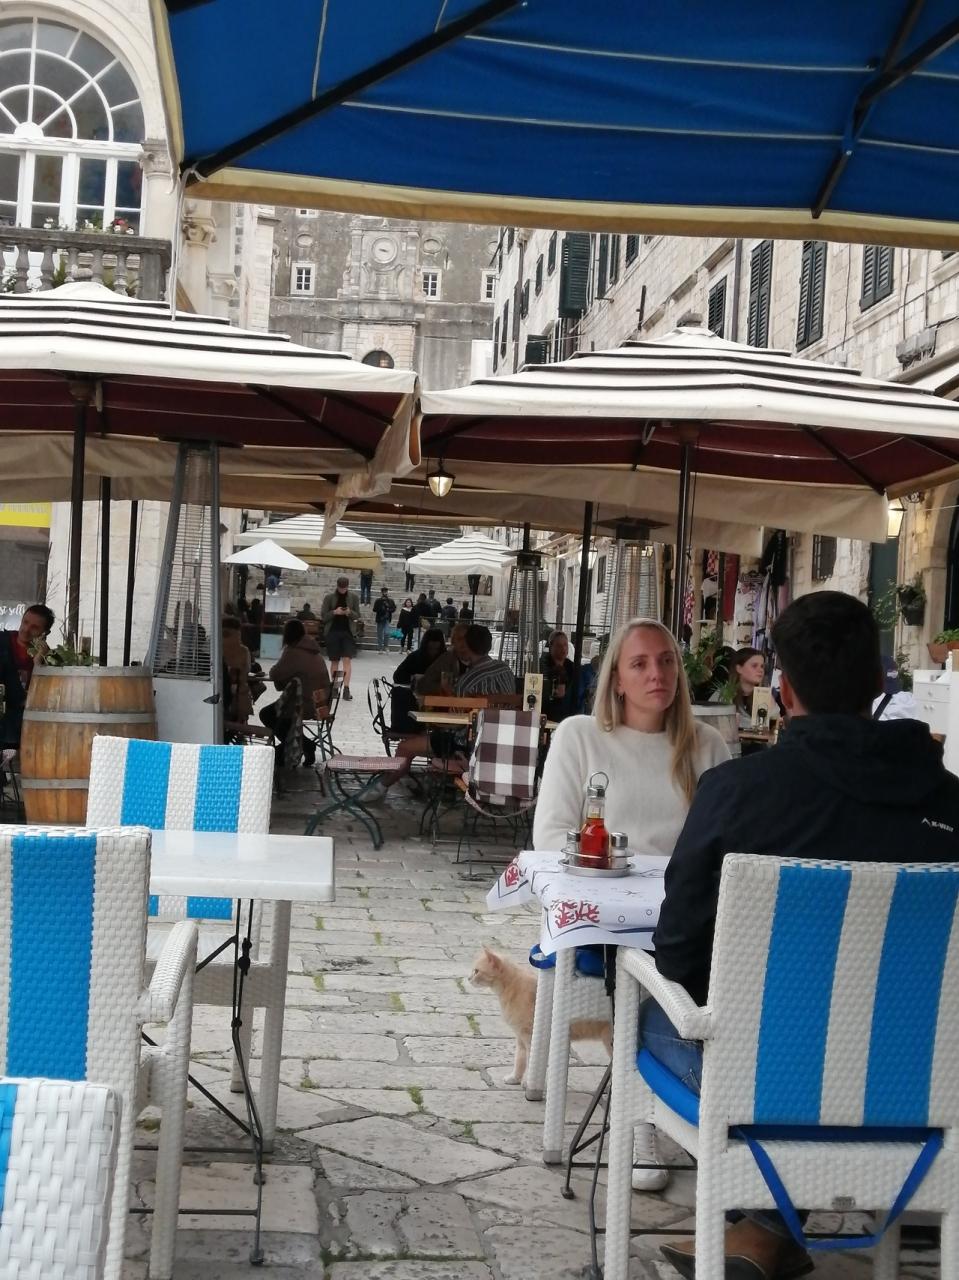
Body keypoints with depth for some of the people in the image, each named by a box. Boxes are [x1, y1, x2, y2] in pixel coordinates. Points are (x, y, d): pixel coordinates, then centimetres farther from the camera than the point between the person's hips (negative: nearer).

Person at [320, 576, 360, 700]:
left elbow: (357, 615, 5)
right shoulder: (329, 597, -3)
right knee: (334, 661, 7)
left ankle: (346, 688, -14)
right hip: (332, 632, 0)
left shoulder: (353, 597, 0)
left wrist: (350, 612, -17)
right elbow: (323, 616, -1)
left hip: (348, 632, 0)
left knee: (347, 659, -10)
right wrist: (334, 612, -18)